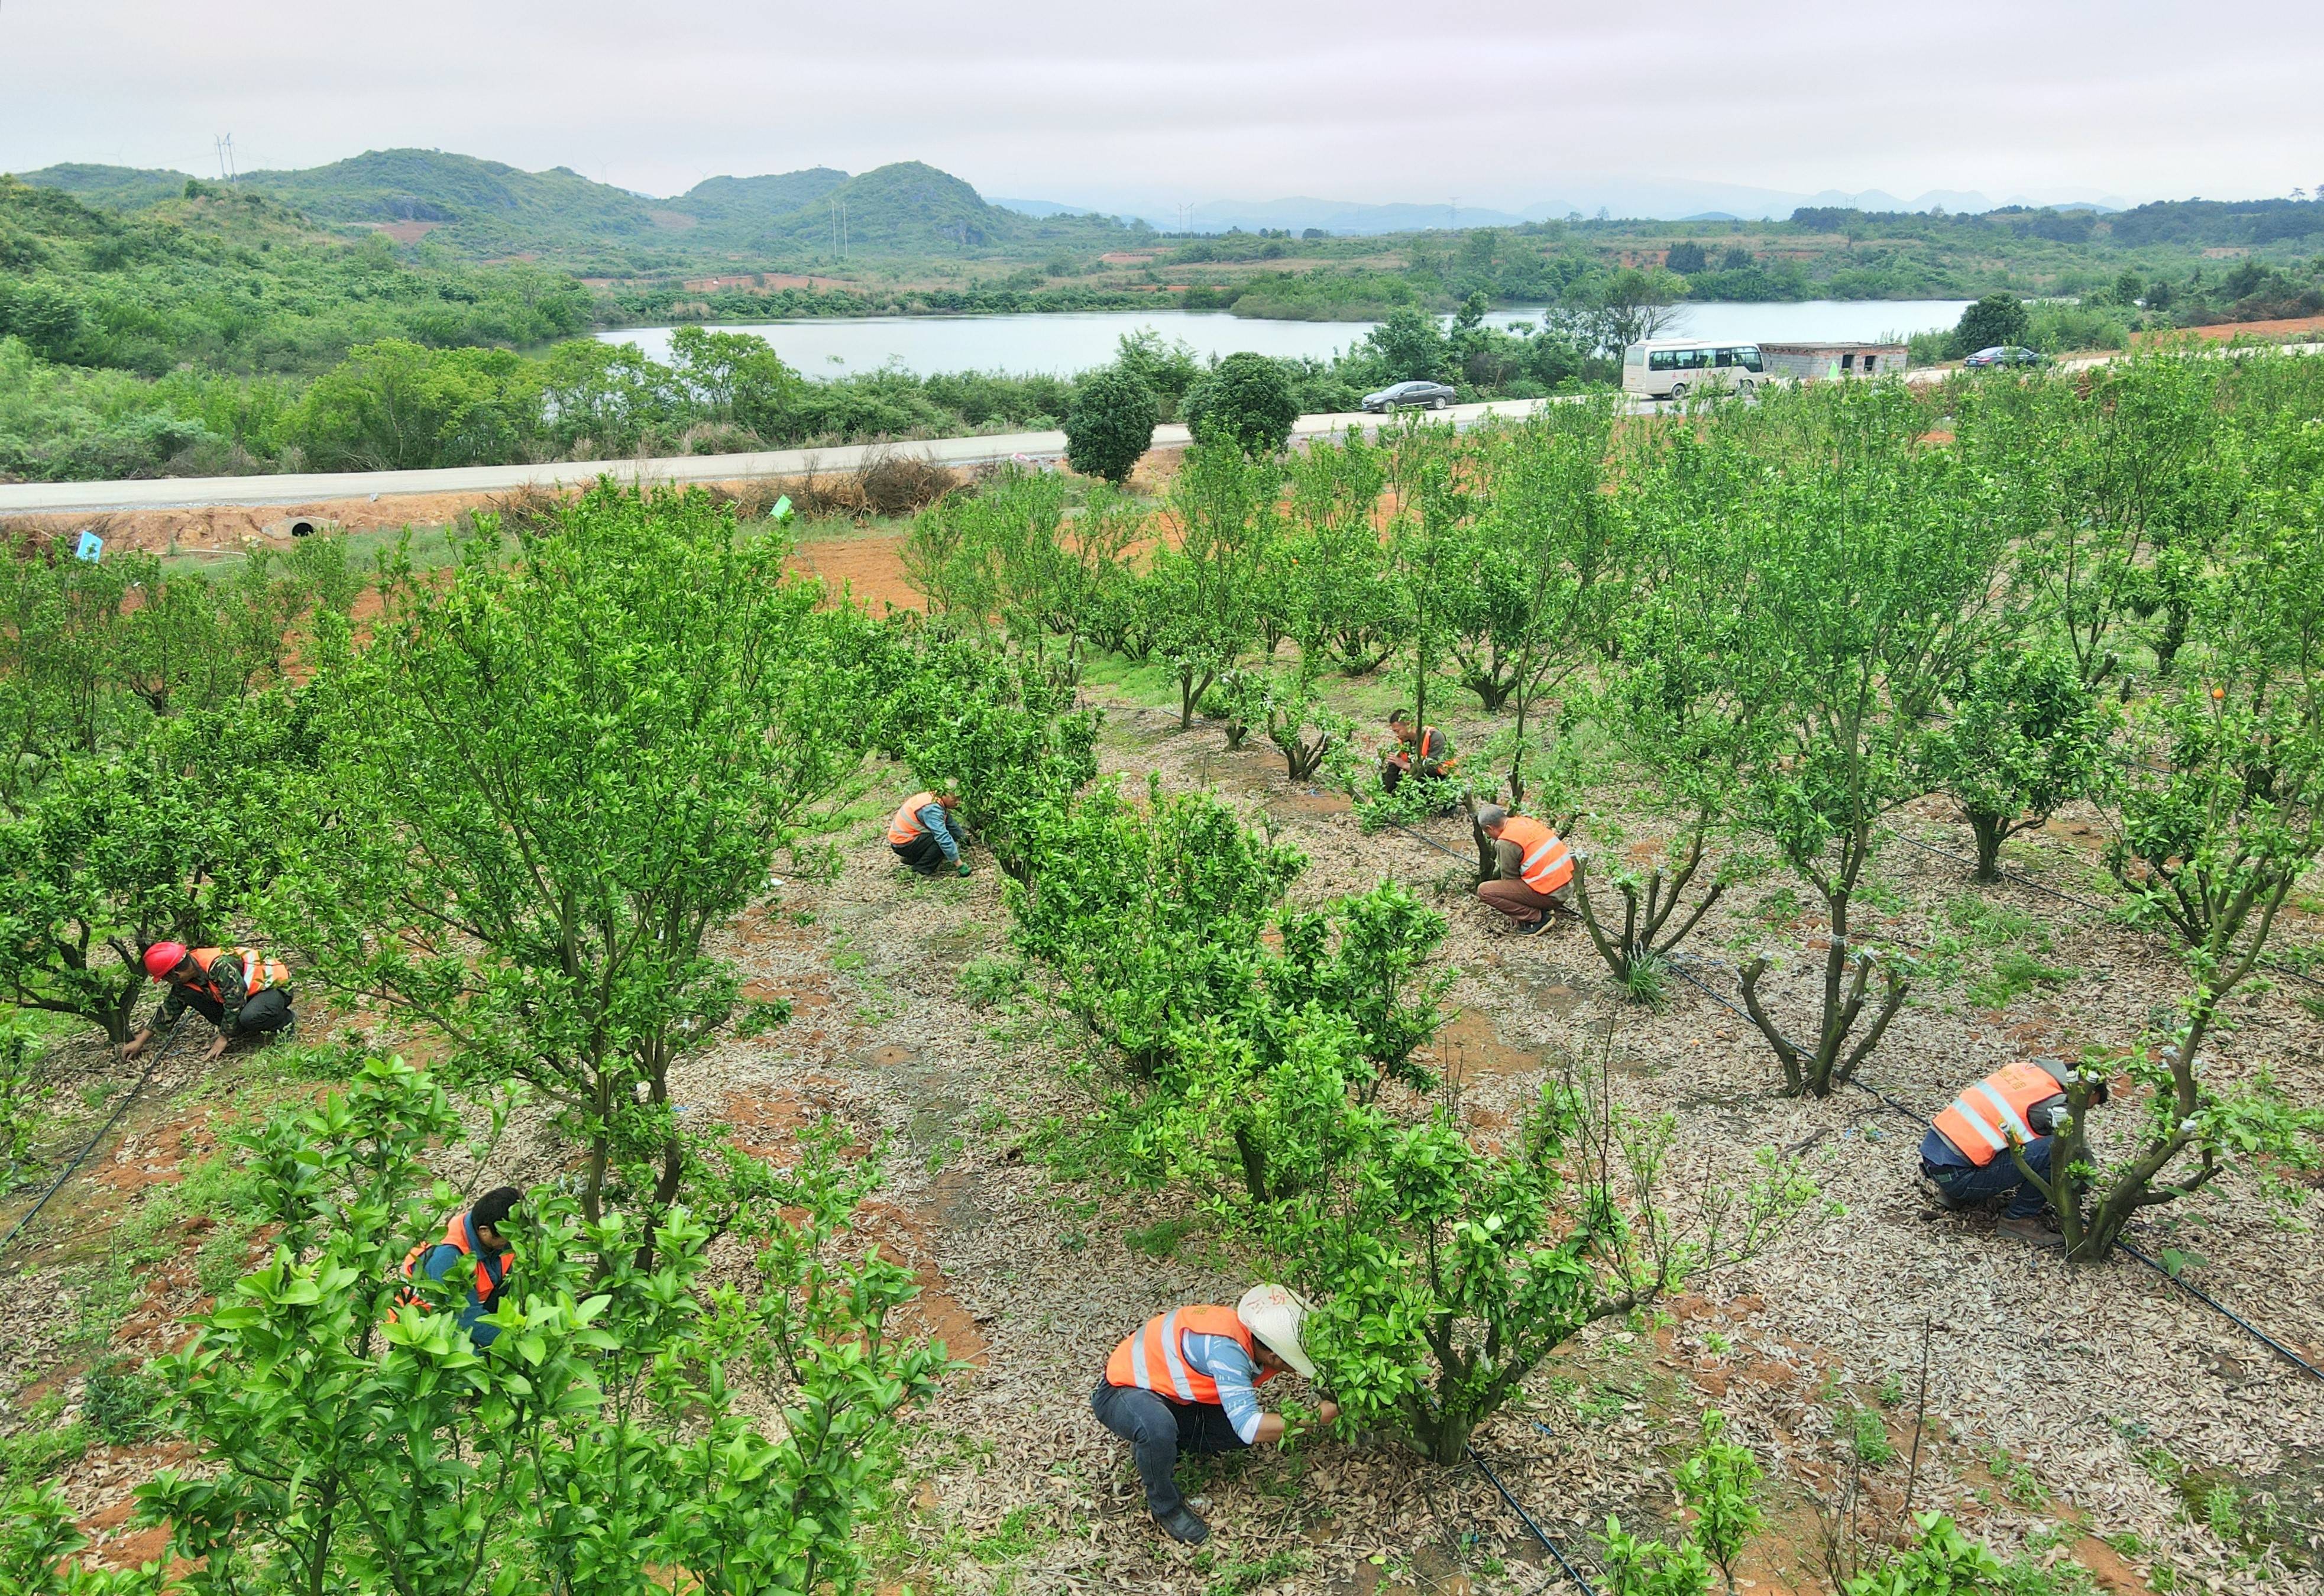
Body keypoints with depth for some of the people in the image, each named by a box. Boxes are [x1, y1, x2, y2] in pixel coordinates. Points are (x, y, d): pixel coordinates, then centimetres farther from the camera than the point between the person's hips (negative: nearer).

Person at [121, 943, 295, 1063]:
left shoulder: (220, 966, -32)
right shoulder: (184, 981, -4)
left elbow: (234, 1003, -27)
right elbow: (169, 1009, 8)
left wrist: (223, 1039, -18)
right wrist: (140, 1041, 8)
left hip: (274, 985, -9)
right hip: (245, 990, 9)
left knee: (249, 1017, -40)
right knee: (187, 994, -8)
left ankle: (287, 1019, -8)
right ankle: (242, 1029, -1)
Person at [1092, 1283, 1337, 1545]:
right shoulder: (1225, 1347, -37)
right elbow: (1250, 1429, -40)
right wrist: (1320, 1415, -35)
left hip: (1169, 1394, 8)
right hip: (1121, 1391, -8)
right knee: (1159, 1429, -39)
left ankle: (1151, 1444, 11)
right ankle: (1166, 1508, -9)